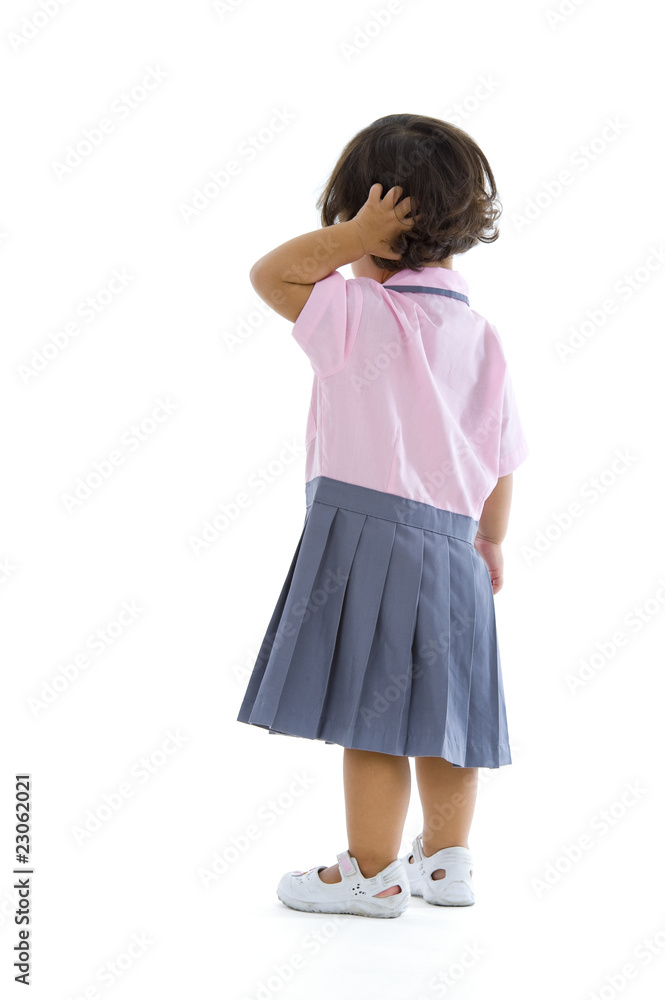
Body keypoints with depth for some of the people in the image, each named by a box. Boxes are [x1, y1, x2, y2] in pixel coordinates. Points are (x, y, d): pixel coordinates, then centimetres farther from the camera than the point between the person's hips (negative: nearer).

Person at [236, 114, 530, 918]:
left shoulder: (359, 315, -12)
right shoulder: (483, 337, 7)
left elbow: (266, 274, -9)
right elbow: (502, 459, 10)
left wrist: (354, 240, -13)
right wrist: (490, 540, 21)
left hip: (365, 536, -7)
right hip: (450, 543, 7)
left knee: (370, 716, 3)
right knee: (436, 712, 16)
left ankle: (373, 873, 15)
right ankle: (446, 860, 30)